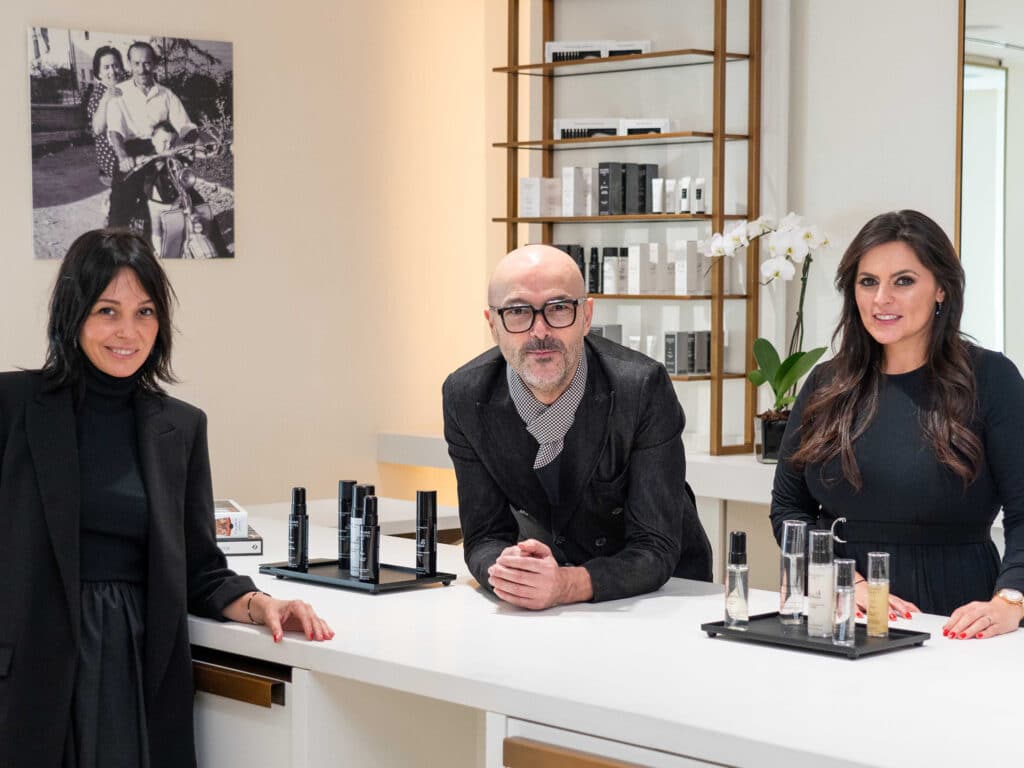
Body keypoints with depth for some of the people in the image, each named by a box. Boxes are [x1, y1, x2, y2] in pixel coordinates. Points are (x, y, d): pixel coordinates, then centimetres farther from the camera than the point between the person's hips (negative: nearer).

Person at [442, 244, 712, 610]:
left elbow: (654, 551, -23)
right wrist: (506, 573, -33)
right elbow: (485, 536, -9)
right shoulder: (465, 397, -13)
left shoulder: (643, 388, -23)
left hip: (661, 585, -3)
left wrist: (568, 585, -41)